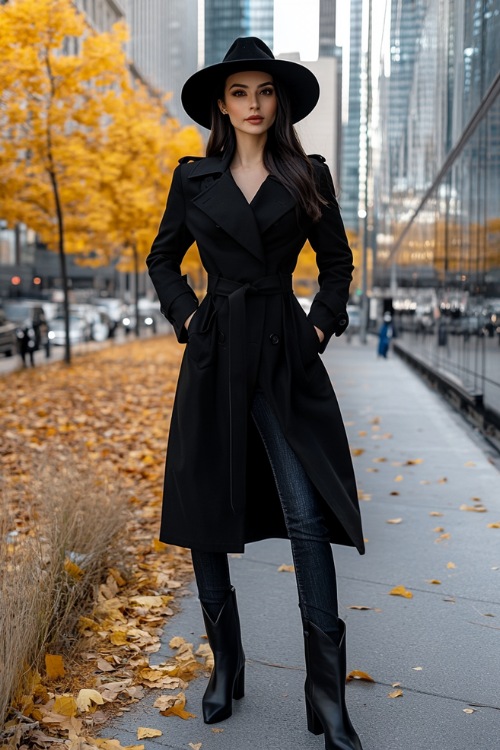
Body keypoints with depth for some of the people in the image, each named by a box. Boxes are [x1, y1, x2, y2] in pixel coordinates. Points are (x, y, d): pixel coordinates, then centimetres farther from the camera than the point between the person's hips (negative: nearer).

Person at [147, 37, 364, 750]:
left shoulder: (308, 176, 7)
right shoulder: (194, 178, 8)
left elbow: (338, 261, 15)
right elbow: (162, 258, 18)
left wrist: (322, 324, 2)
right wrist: (187, 317, 4)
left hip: (286, 358, -1)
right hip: (215, 355, 2)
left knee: (307, 514, -10)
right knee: (203, 514, 4)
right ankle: (225, 666, 23)